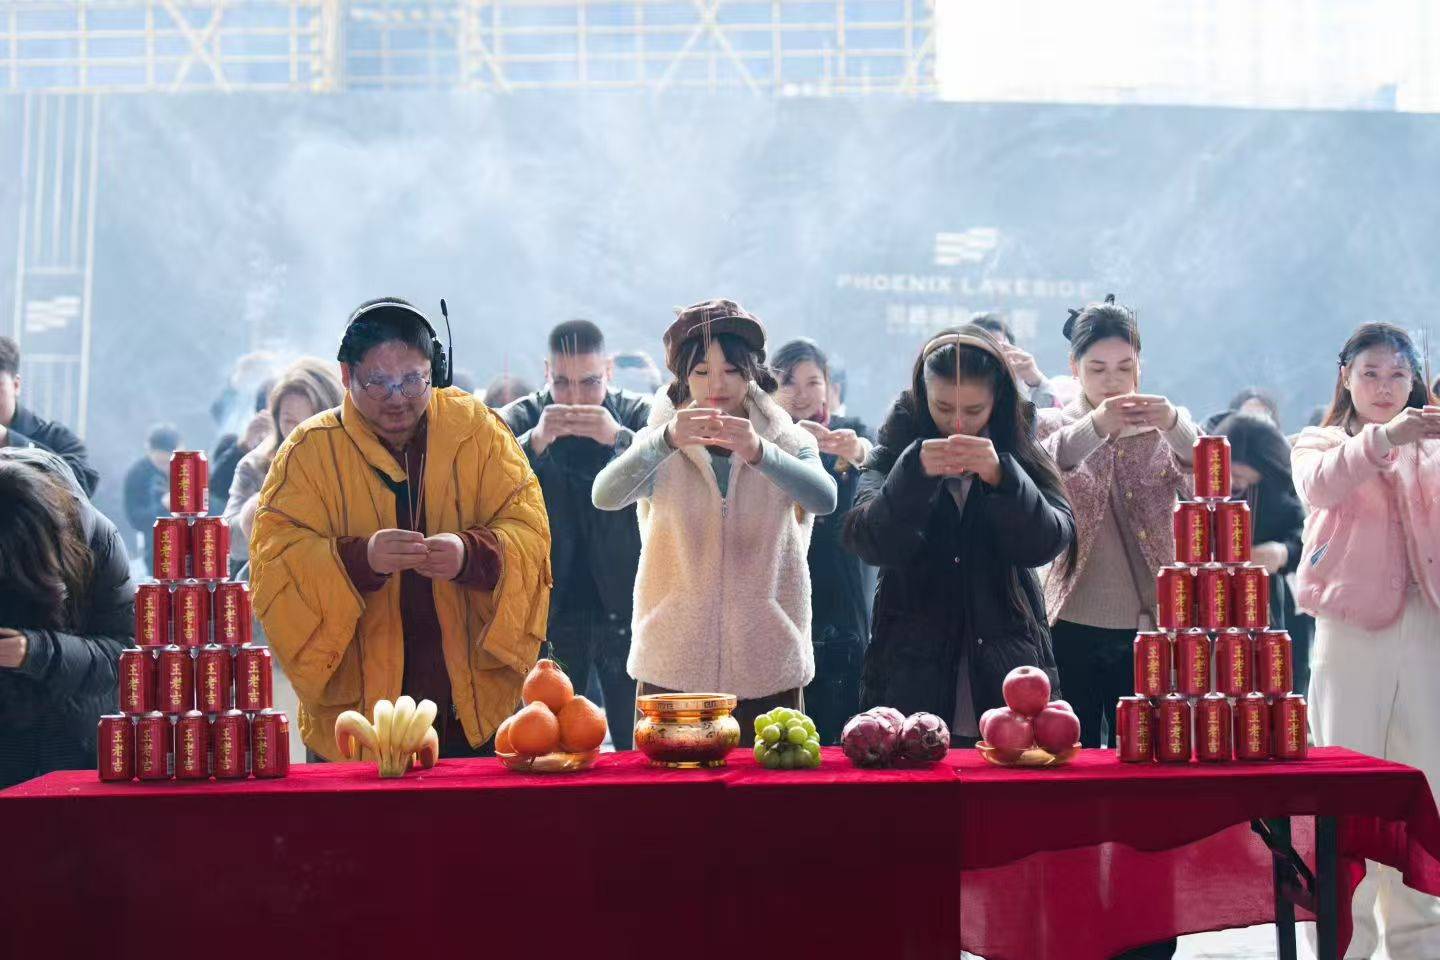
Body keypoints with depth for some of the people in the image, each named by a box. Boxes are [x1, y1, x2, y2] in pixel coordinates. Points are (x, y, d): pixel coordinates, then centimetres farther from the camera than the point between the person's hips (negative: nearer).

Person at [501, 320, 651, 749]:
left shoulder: (636, 414, 1)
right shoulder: (520, 419, 1)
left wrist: (619, 437, -29)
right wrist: (535, 441, -29)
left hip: (624, 607, 0)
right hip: (550, 612, 0)